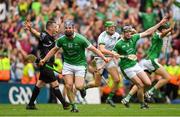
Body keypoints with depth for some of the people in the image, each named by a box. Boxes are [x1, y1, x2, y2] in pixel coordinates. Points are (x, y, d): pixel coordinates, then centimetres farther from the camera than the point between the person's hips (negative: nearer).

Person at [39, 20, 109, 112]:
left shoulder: (80, 39, -16)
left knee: (78, 86, -15)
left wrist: (104, 58, -15)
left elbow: (93, 49, -10)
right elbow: (54, 50, 12)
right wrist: (44, 59, 9)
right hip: (67, 64, 3)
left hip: (80, 64, -3)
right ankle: (74, 106, 4)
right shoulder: (61, 40, -6)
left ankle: (83, 87, 24)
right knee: (69, 86, -11)